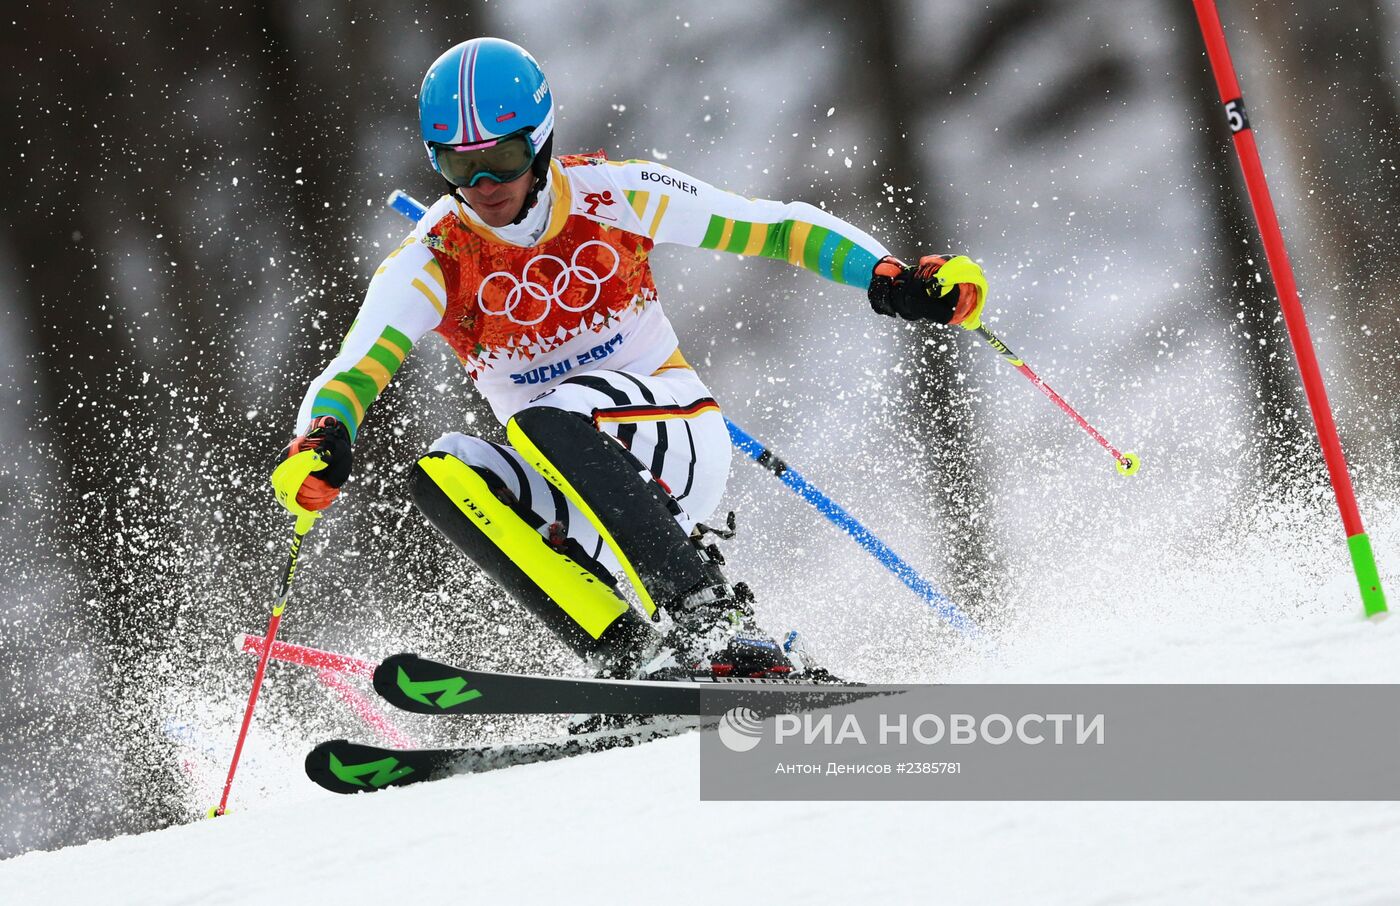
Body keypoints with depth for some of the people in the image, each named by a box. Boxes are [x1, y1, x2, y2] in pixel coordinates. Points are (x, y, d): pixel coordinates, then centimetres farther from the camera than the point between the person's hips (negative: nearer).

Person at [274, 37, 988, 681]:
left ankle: (713, 622, -37)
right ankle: (635, 657, -34)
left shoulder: (611, 195, -10)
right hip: (564, 489, 3)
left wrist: (890, 278, -20)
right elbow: (347, 378, -19)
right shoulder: (429, 267, -8)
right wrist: (319, 444, -42)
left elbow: (776, 227, -6)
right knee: (441, 474, -27)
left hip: (671, 437, -3)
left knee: (547, 419, -32)